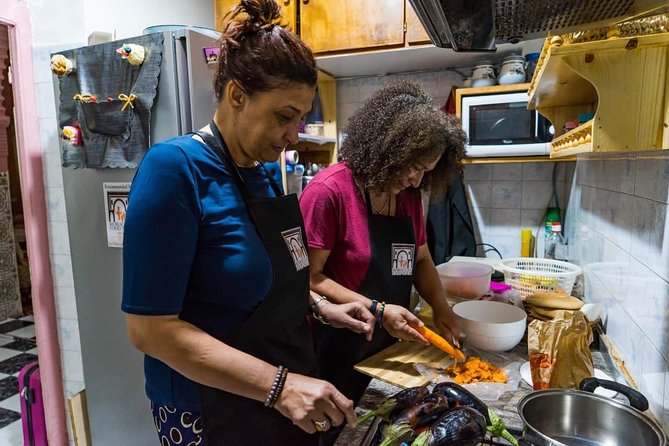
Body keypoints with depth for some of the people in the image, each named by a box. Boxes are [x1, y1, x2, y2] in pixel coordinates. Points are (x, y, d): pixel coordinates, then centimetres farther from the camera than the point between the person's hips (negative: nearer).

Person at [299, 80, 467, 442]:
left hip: (388, 351, 7)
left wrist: (440, 307, -3)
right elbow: (309, 278, -20)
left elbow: (420, 260, 12)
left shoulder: (409, 195, 2)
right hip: (337, 355, -6)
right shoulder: (329, 191, -20)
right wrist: (378, 310, -22)